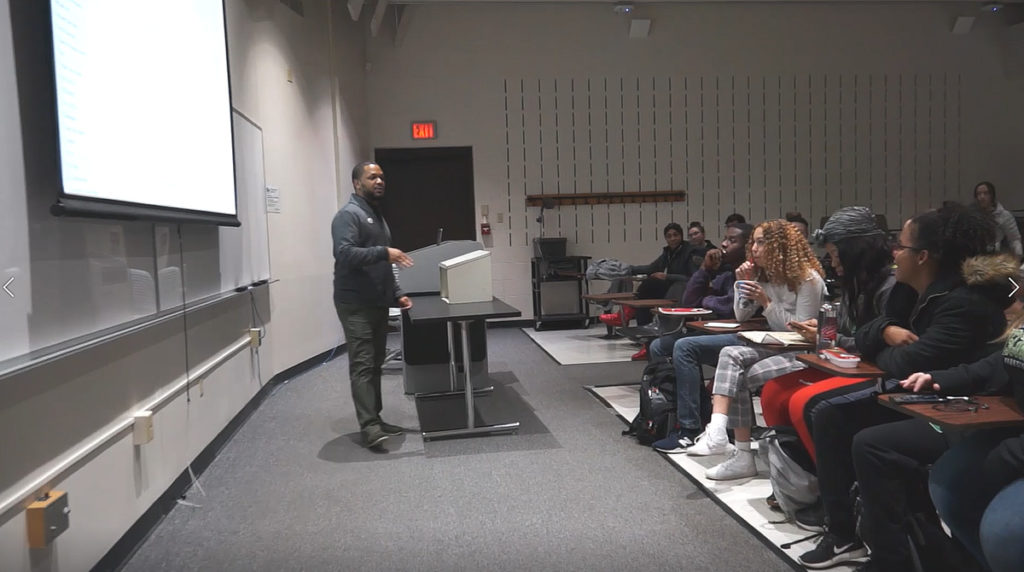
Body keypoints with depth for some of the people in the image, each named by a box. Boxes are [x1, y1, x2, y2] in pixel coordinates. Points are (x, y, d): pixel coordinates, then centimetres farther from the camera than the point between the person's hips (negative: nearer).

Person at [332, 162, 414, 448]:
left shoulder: (378, 216, 20)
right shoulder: (348, 215, -9)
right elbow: (344, 254, -24)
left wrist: (397, 294, 16)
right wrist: (384, 252, -29)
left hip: (378, 303, 9)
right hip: (355, 304, -9)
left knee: (375, 364, 11)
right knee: (362, 365, -10)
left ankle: (375, 419, 18)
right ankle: (369, 426, -10)